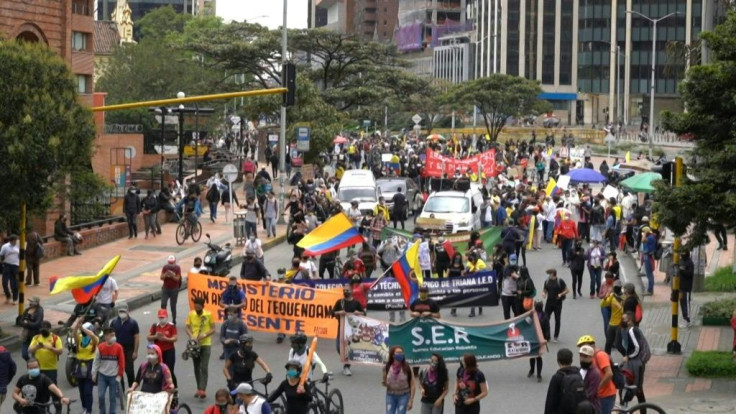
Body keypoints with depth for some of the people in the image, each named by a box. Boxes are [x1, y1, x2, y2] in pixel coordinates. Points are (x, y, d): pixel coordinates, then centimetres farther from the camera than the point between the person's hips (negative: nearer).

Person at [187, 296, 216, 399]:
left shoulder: (208, 314, -7)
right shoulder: (191, 314, 1)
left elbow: (213, 329, -3)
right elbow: (188, 328, 5)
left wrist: (205, 335, -20)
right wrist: (191, 336, -15)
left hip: (205, 344, -4)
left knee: (204, 368, -11)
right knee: (196, 368, 12)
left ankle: (203, 390, -16)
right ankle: (199, 389, 24)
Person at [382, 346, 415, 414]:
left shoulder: (407, 367, -12)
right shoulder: (387, 367, -6)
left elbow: (412, 385, -8)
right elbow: (384, 382, 9)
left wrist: (411, 400, -11)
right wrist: (384, 383, -15)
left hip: (403, 396, -2)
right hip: (390, 396, 2)